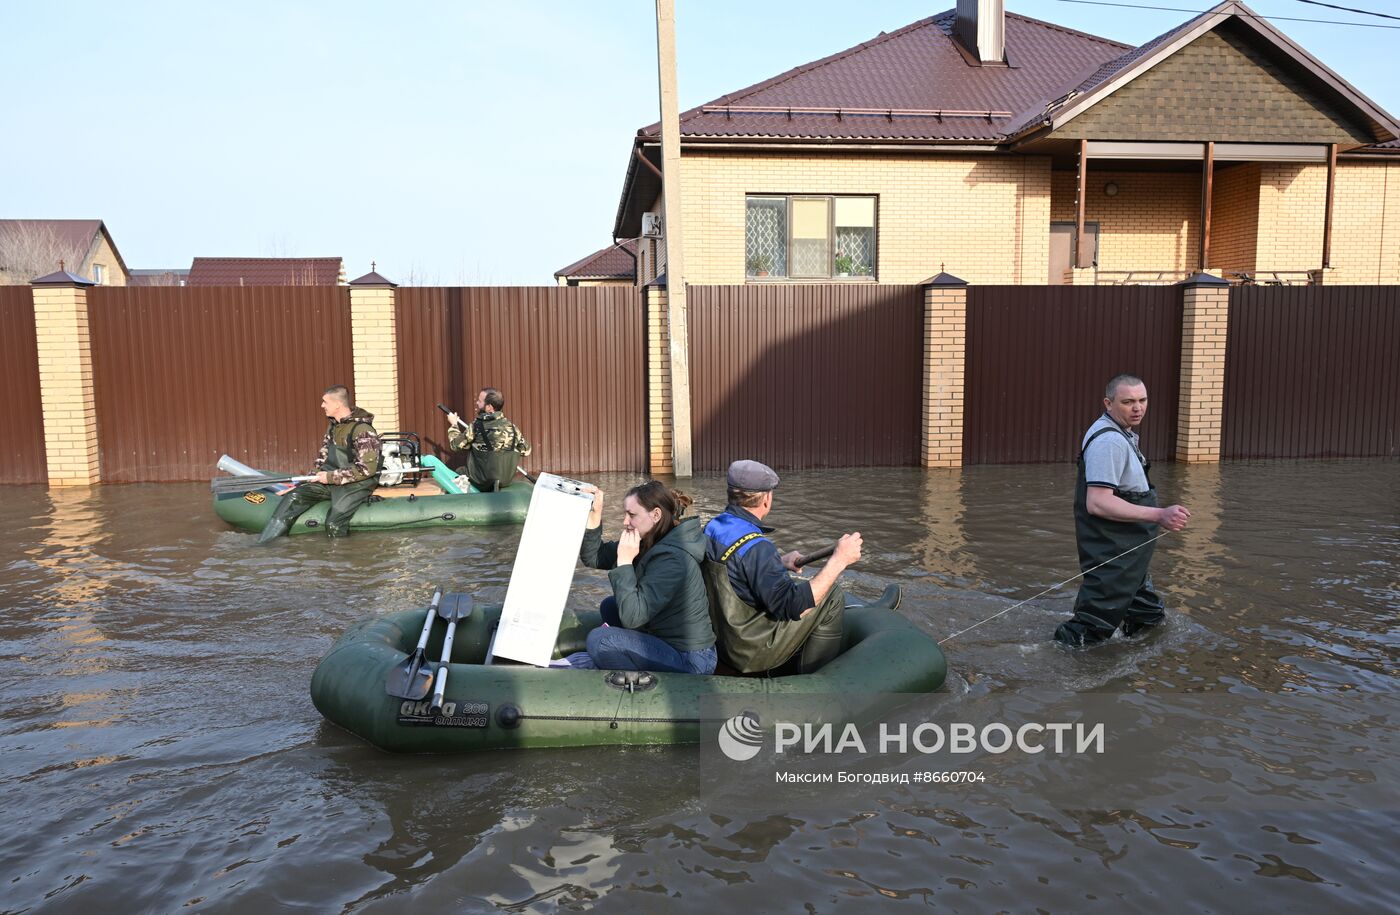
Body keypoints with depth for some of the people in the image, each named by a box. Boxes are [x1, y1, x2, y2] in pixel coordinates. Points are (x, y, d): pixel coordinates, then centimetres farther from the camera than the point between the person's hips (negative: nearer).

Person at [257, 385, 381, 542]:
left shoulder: (363, 430, -20)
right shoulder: (333, 425, 8)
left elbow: (366, 468, -23)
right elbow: (324, 453, 22)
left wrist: (331, 477, -19)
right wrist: (315, 473, 5)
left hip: (356, 483, -7)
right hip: (331, 478, 7)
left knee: (334, 524, -25)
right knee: (294, 497, -9)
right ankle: (261, 544, -9)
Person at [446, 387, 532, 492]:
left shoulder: (477, 426, -15)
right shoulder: (511, 427, -4)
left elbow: (456, 444, -3)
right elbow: (526, 450, 7)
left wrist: (454, 424, 13)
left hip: (481, 482, -4)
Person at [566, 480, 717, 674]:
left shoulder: (672, 559, -24)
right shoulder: (648, 543, 3)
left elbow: (632, 617, -28)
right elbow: (593, 557, 6)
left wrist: (624, 562, -22)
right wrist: (594, 515, -7)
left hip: (689, 661, -9)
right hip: (666, 642, 9)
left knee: (600, 639, -17)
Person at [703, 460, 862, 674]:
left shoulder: (712, 527, -1)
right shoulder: (755, 547, -28)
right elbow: (791, 606, -28)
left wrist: (780, 563, 9)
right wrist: (839, 560, -24)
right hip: (752, 654, -9)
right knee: (831, 593, -2)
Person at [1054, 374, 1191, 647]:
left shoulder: (1121, 434, 13)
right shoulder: (1109, 441, -23)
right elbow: (1098, 503, -32)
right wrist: (1159, 516, -33)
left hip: (1127, 552, 11)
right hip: (1112, 555, -11)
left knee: (1149, 618, 25)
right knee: (1094, 626, -5)